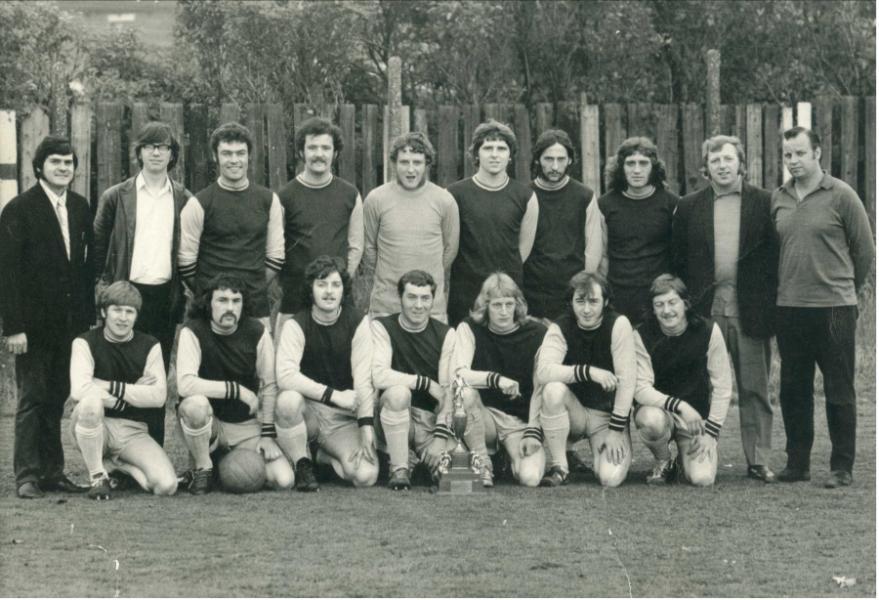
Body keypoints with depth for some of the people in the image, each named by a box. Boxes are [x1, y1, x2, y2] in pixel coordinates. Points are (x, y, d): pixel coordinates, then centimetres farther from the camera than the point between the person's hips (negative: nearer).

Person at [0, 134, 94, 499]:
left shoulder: (80, 208, 10)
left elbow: (87, 264, 12)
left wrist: (88, 316, 6)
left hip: (70, 323, 5)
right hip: (34, 324, -5)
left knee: (57, 399, 7)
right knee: (32, 398, -1)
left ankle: (52, 472, 12)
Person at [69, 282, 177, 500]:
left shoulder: (149, 346, 4)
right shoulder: (85, 343, -4)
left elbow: (158, 396, -8)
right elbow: (79, 390, -22)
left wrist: (111, 387, -16)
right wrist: (134, 393, -17)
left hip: (133, 431, 2)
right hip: (96, 427, -2)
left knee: (166, 486, -21)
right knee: (90, 402, -38)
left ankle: (119, 465, 13)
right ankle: (97, 476, -16)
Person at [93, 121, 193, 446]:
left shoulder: (184, 200, 9)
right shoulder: (116, 197, 4)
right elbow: (98, 247, 7)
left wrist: (185, 291, 4)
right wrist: (105, 286, -1)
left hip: (166, 296, 2)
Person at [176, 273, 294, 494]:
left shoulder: (256, 331, -4)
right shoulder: (193, 332, -15)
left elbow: (269, 385, 2)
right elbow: (185, 384, -29)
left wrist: (268, 434, -4)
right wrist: (237, 390, -26)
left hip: (246, 425, 3)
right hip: (207, 423, -3)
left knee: (284, 480, -14)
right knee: (195, 403, -39)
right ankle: (202, 469, -13)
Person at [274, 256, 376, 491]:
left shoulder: (358, 323, -4)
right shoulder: (296, 325, -8)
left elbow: (364, 380, -11)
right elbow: (285, 376, -22)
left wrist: (366, 428, -21)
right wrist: (334, 395, -26)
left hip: (344, 419, 1)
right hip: (308, 409, -1)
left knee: (366, 476, -21)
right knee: (288, 399, -36)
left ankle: (327, 456, 15)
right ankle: (302, 465, -11)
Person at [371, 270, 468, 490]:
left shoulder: (445, 334, 2)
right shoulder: (382, 327, -4)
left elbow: (449, 390, -5)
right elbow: (379, 376, -20)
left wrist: (441, 436, -16)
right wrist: (427, 383, -18)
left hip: (433, 419, 2)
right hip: (395, 418, -2)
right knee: (397, 392, -35)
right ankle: (399, 468, -19)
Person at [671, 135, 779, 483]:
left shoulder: (763, 203, 5)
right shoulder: (688, 207, 8)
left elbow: (775, 255, 2)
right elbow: (678, 260, 9)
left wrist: (769, 302, -5)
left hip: (750, 309, -1)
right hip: (705, 309, 1)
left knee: (754, 389, 3)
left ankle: (759, 460, 8)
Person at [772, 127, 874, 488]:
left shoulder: (840, 195, -5)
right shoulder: (778, 199, 8)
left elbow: (865, 251, 2)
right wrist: (787, 286, 13)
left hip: (834, 308, -4)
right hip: (789, 308, 4)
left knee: (839, 391, 0)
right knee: (793, 390, 9)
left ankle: (842, 468, 7)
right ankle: (797, 463, 18)